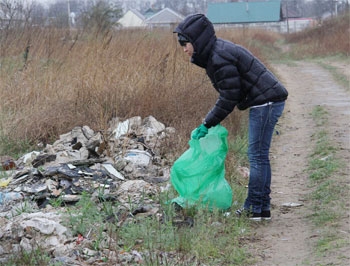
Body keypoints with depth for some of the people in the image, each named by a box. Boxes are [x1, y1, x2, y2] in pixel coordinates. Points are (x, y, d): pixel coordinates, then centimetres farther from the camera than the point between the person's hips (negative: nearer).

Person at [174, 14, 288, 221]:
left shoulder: (220, 59, -20)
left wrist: (207, 125, -12)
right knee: (259, 156, 13)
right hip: (267, 101, 11)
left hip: (266, 102, -11)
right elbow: (228, 94, 17)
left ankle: (253, 209, -1)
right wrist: (210, 122, 14)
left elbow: (229, 99, -19)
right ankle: (263, 208, 17)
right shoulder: (215, 52, 12)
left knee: (257, 156, -6)